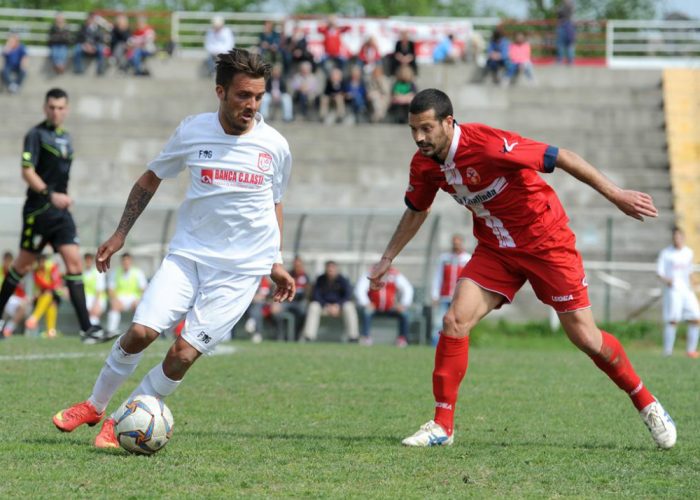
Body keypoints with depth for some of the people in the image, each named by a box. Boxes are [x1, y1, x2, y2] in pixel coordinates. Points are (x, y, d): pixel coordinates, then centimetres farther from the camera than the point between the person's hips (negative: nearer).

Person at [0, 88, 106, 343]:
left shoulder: (66, 137, 15)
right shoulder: (36, 134, -7)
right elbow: (27, 171, -15)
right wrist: (50, 194, -24)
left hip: (61, 212, 6)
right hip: (39, 210, -6)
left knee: (74, 262, -6)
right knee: (24, 264, 4)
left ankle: (86, 328, -11)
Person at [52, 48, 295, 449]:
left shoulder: (275, 146, -1)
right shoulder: (193, 131, -2)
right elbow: (150, 180, 13)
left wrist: (276, 263, 13)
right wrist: (120, 235, 10)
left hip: (242, 269, -1)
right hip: (188, 254, 1)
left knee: (185, 353, -12)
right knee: (142, 331, -15)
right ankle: (95, 405, 10)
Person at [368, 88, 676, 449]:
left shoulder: (488, 145, -29)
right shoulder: (424, 165, -8)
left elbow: (561, 158, -24)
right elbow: (416, 210, 14)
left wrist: (617, 196, -23)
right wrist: (387, 259, 17)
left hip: (546, 242, -5)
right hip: (496, 250, 5)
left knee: (584, 336, -2)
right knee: (454, 322, -12)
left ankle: (646, 404, 19)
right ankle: (442, 425, -3)